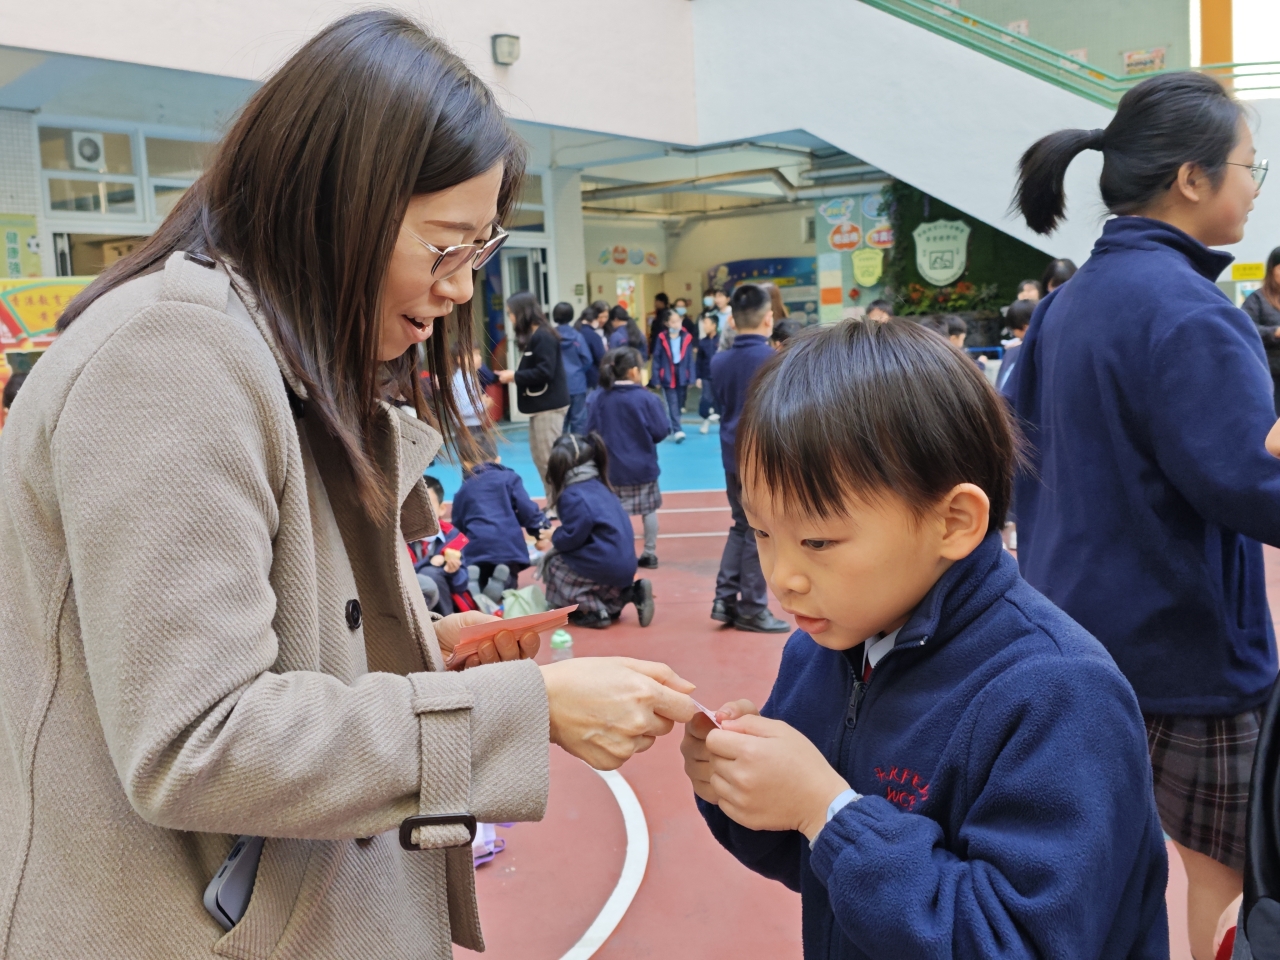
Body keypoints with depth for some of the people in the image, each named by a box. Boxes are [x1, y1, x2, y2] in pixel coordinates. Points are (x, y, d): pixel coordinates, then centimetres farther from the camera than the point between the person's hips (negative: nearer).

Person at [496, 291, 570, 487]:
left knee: (549, 459, -7)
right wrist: (512, 375, 1)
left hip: (549, 406, -10)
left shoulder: (543, 337, -15)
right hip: (540, 405, 10)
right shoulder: (531, 337, 15)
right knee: (539, 457, 13)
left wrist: (515, 376, -14)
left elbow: (544, 372, -22)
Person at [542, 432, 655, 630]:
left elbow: (570, 538, -17)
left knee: (552, 564, 8)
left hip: (606, 567, -9)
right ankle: (630, 593, 10)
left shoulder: (574, 496, -15)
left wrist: (554, 536, 3)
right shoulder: (599, 486, 14)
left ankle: (595, 612, -2)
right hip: (625, 565, 9)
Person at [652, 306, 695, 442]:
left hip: (682, 377, 2)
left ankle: (672, 428, 27)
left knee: (679, 405, 12)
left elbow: (690, 359, 1)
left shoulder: (687, 338, -2)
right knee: (672, 405, -5)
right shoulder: (662, 338, -5)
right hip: (668, 377, -2)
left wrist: (691, 378, -1)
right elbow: (656, 359, -2)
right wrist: (657, 378, -5)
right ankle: (677, 431, -7)